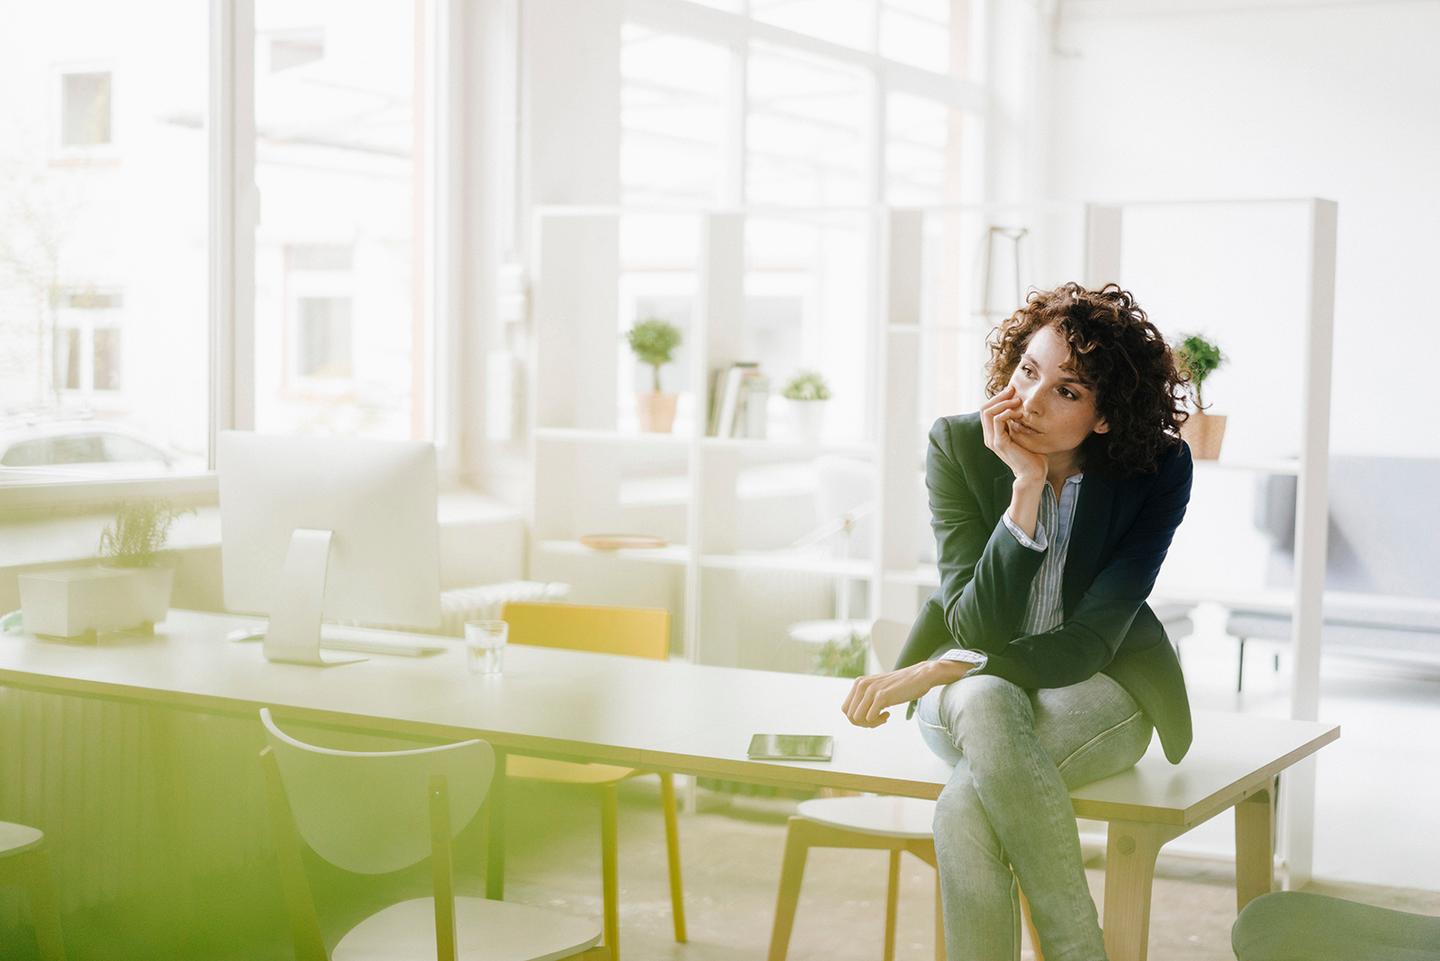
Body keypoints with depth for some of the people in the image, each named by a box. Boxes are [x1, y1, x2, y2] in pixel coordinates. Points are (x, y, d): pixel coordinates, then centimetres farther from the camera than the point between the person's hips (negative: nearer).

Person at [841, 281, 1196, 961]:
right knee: (984, 703, -38)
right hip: (974, 690, 2)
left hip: (1096, 688, -1)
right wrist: (1027, 486, -28)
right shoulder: (958, 446, -13)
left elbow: (1088, 643, -18)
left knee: (965, 810, -33)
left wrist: (939, 671, -28)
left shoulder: (1160, 469, -14)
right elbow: (977, 630, -19)